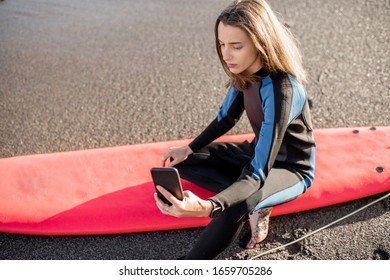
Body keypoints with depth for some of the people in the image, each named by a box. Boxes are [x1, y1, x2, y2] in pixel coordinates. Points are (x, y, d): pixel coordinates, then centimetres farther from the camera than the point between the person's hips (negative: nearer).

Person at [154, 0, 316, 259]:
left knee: (236, 206, -39)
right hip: (258, 154, 8)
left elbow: (258, 174, -39)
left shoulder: (282, 90, -34)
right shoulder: (246, 72, -11)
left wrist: (206, 207, -54)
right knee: (183, 162, -2)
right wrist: (188, 149, -2)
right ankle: (253, 207, -12)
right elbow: (226, 118, 8)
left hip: (291, 168, -8)